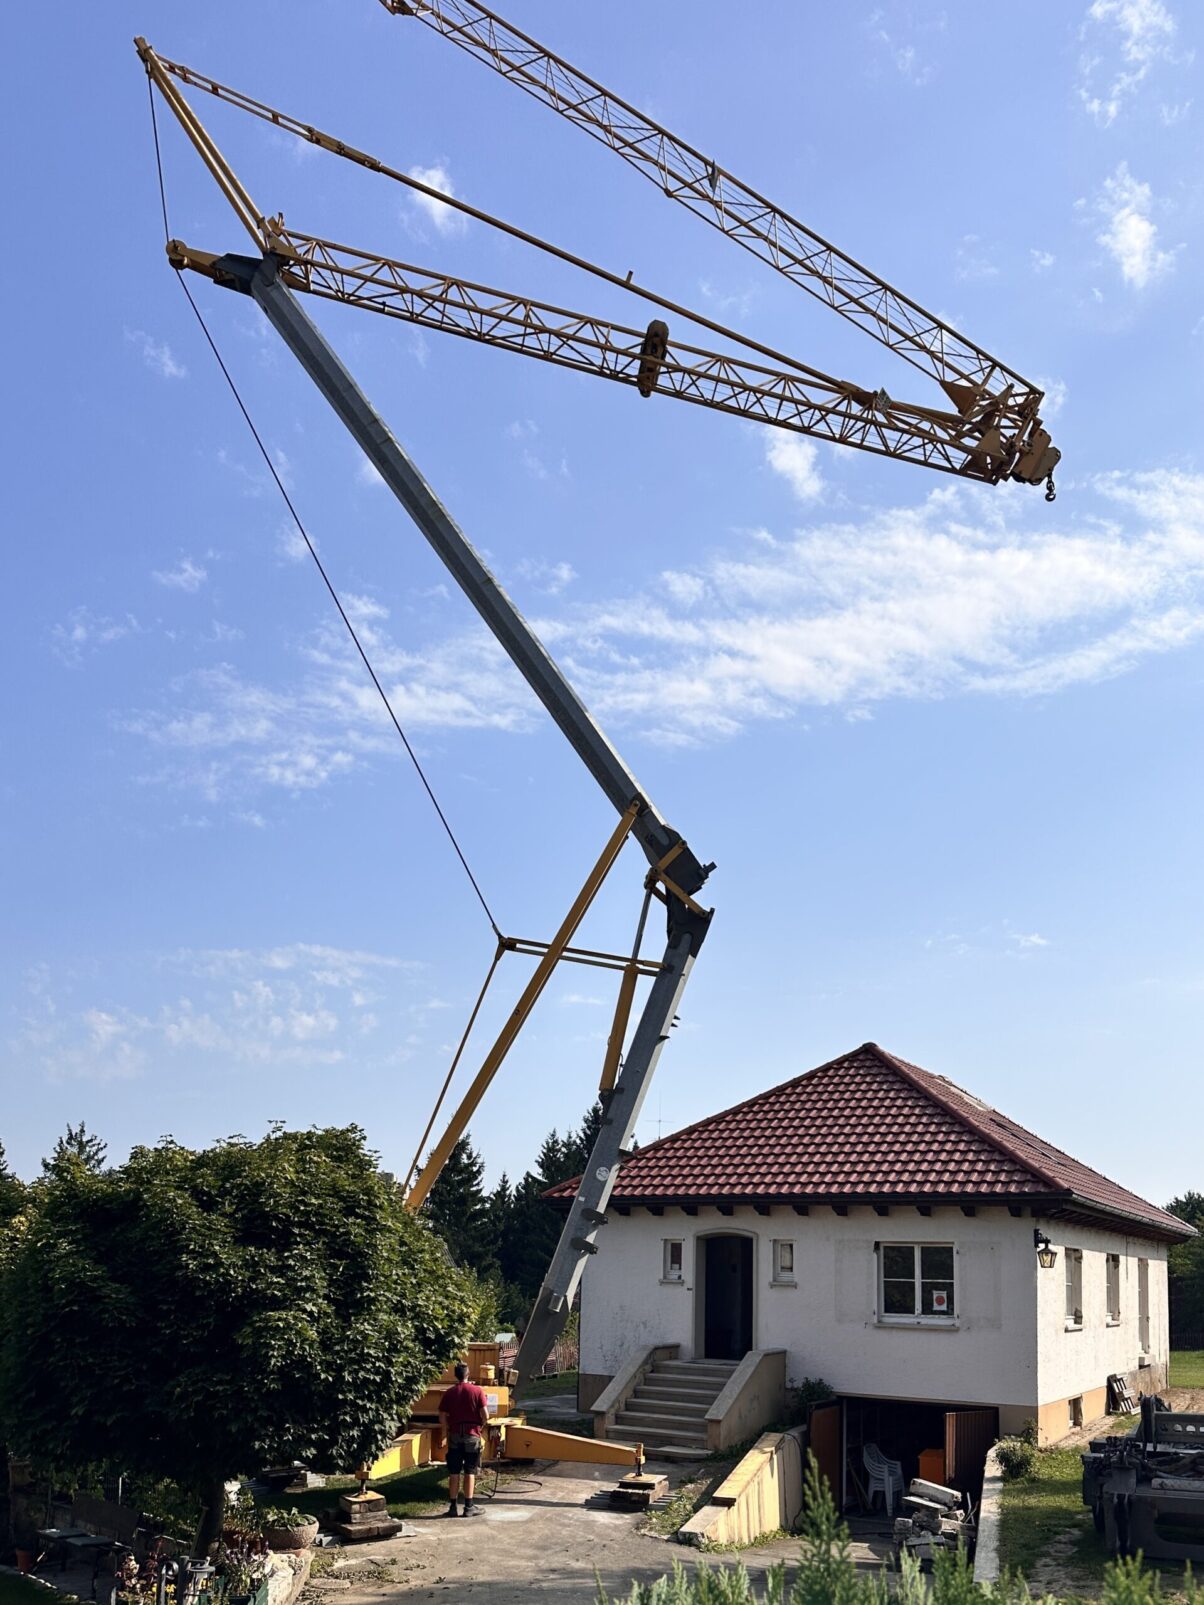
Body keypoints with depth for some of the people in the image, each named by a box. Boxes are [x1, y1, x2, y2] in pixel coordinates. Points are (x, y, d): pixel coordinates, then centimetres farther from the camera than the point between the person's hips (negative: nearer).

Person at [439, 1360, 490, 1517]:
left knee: (454, 1472, 7)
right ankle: (469, 1506, 6)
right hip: (472, 1434, -2)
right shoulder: (477, 1391, -5)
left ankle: (452, 1506, 9)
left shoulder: (449, 1393, 1)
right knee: (470, 1472, 5)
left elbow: (442, 1417, 0)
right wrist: (482, 1426, 9)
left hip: (455, 1435, 2)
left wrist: (448, 1432, 13)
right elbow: (485, 1415, -10)